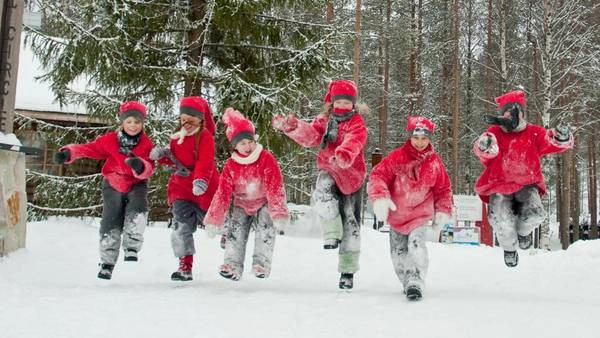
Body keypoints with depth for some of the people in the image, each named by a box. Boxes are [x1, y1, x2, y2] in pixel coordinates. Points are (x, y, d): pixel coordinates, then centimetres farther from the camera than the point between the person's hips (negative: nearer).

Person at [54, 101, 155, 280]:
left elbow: (148, 169, -19)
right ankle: (107, 262, 6)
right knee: (111, 224, -4)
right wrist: (68, 153, -24)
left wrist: (140, 166, -43)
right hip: (113, 185, 1)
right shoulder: (109, 140, -8)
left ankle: (131, 247, -20)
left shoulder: (146, 144, -10)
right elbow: (89, 148, -9)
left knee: (138, 210, -30)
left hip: (136, 185, 0)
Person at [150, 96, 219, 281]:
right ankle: (185, 266, -3)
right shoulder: (177, 136, 11)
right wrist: (163, 155, -1)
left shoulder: (205, 136, -11)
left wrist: (200, 181, -40)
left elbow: (205, 162, -24)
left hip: (203, 188, -5)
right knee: (181, 225, -7)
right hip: (181, 187, 5)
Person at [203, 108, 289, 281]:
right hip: (242, 203, 2)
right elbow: (222, 193, -14)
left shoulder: (267, 158, -22)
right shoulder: (230, 166, -13)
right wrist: (214, 220, -20)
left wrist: (279, 213, -39)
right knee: (235, 229, -14)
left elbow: (275, 187, -27)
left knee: (266, 225, -22)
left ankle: (262, 262, -17)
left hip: (264, 202, -2)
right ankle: (233, 264, -14)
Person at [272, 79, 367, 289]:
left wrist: (343, 155, -53)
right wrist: (291, 127, -31)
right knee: (323, 195, -35)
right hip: (329, 171, 2)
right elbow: (309, 135, -11)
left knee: (351, 223, 4)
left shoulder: (357, 125, -10)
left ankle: (348, 271, 15)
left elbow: (352, 143, -31)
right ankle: (332, 235, -14)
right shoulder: (324, 121, 4)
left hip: (351, 175, -2)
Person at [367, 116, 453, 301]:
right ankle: (407, 282, 31)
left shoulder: (434, 162, -5)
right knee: (398, 252, 12)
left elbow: (444, 188, 6)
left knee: (416, 245, -23)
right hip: (396, 214, 2)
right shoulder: (397, 157, -12)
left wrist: (442, 212, 4)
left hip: (420, 214, -1)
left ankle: (415, 283, -21)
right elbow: (377, 174, -12)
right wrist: (380, 197, -24)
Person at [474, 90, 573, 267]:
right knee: (503, 224, -21)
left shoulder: (534, 133, -3)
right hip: (499, 187, -1)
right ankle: (509, 248, 18)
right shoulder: (495, 133, -8)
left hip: (526, 185, 1)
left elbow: (552, 142, -14)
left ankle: (523, 231, 16)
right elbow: (483, 151, -28)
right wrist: (485, 147, -53)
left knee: (534, 215, -25)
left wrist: (562, 138, -39)